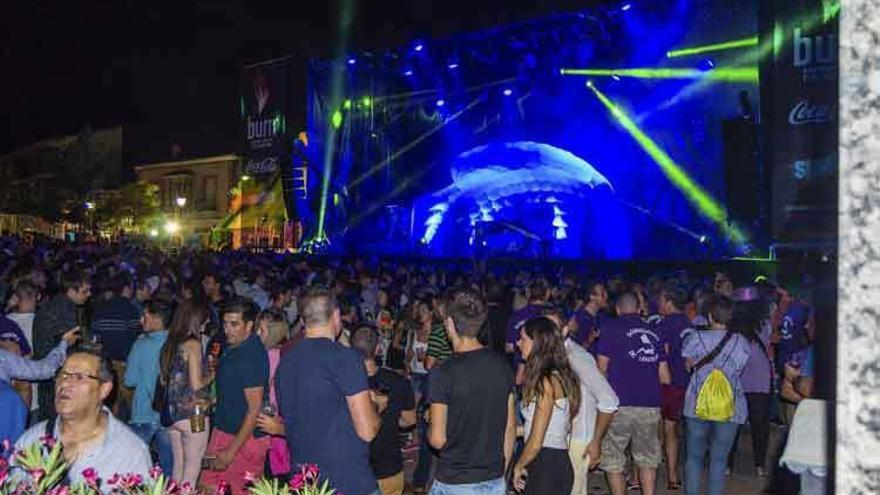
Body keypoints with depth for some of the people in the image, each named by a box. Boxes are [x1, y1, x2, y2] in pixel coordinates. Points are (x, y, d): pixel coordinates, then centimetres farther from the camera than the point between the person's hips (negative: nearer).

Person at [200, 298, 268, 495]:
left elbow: (254, 409, -21)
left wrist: (231, 451, -20)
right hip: (223, 431, 8)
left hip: (244, 438, -8)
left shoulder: (253, 356, -21)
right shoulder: (231, 347, 6)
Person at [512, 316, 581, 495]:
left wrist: (518, 467, -3)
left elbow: (536, 443, -18)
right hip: (558, 462, 9)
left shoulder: (547, 381, -17)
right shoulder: (560, 376, 10)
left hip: (547, 468, -9)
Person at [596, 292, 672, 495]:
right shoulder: (654, 333, 12)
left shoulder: (611, 328, 0)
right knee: (648, 460, 16)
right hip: (651, 405, 4)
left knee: (613, 462, 8)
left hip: (620, 404, -4)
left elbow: (601, 369, 2)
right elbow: (665, 378, 12)